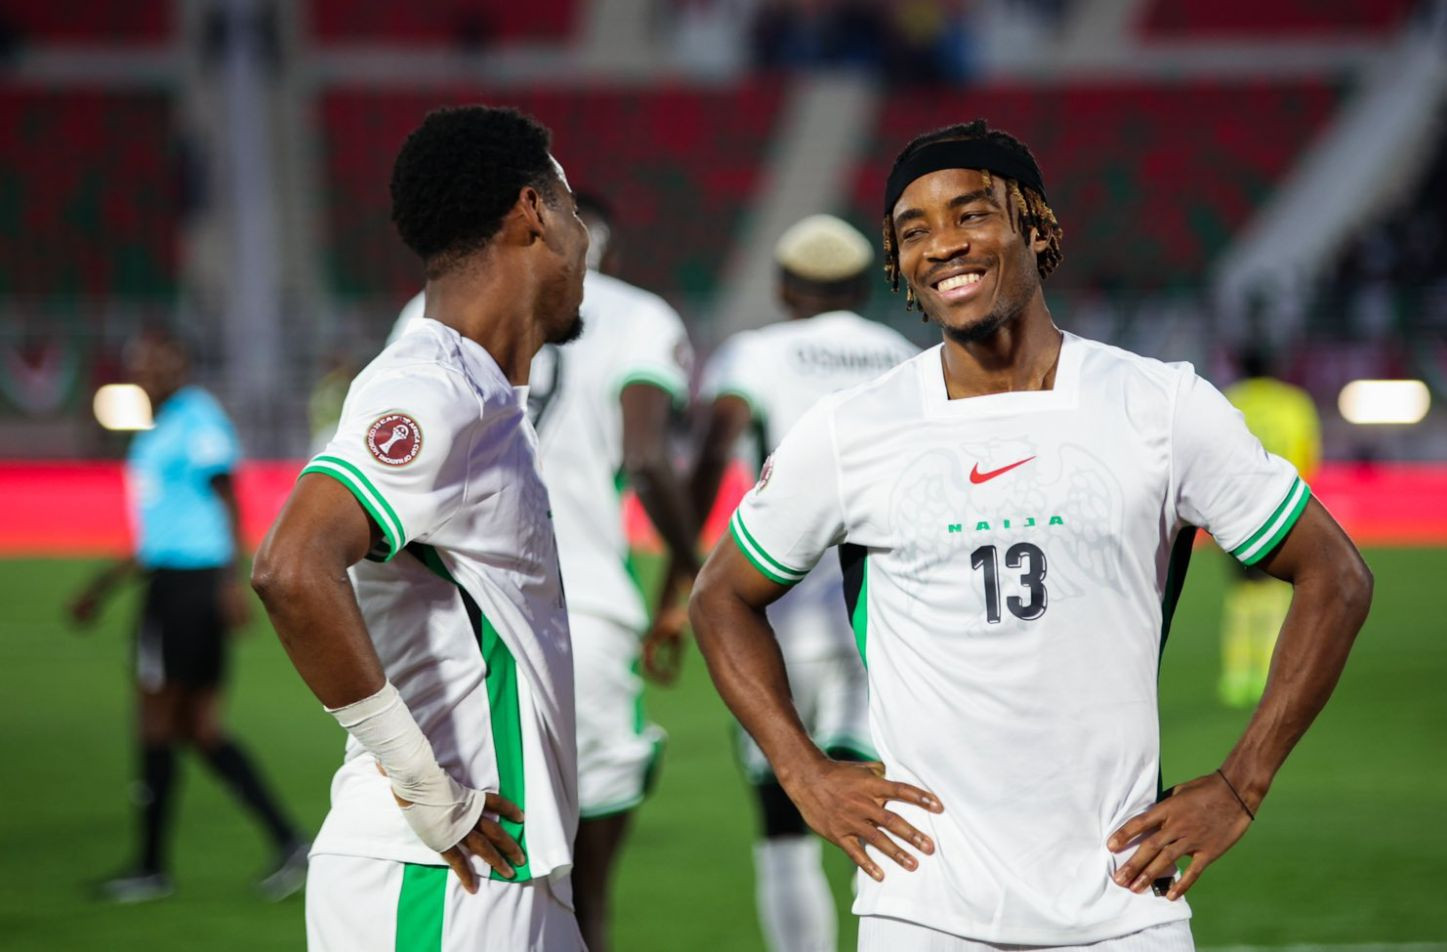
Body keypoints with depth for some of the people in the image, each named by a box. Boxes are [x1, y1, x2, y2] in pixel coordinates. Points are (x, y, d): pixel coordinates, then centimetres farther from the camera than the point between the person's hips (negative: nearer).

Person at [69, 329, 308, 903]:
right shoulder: (164, 429, 21)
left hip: (186, 584, -10)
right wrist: (104, 587, 29)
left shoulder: (196, 418, -8)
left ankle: (153, 867, 5)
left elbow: (227, 501, -15)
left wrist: (232, 581, -23)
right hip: (172, 578, 10)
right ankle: (288, 843, 1)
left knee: (156, 721, -2)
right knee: (201, 730, 6)